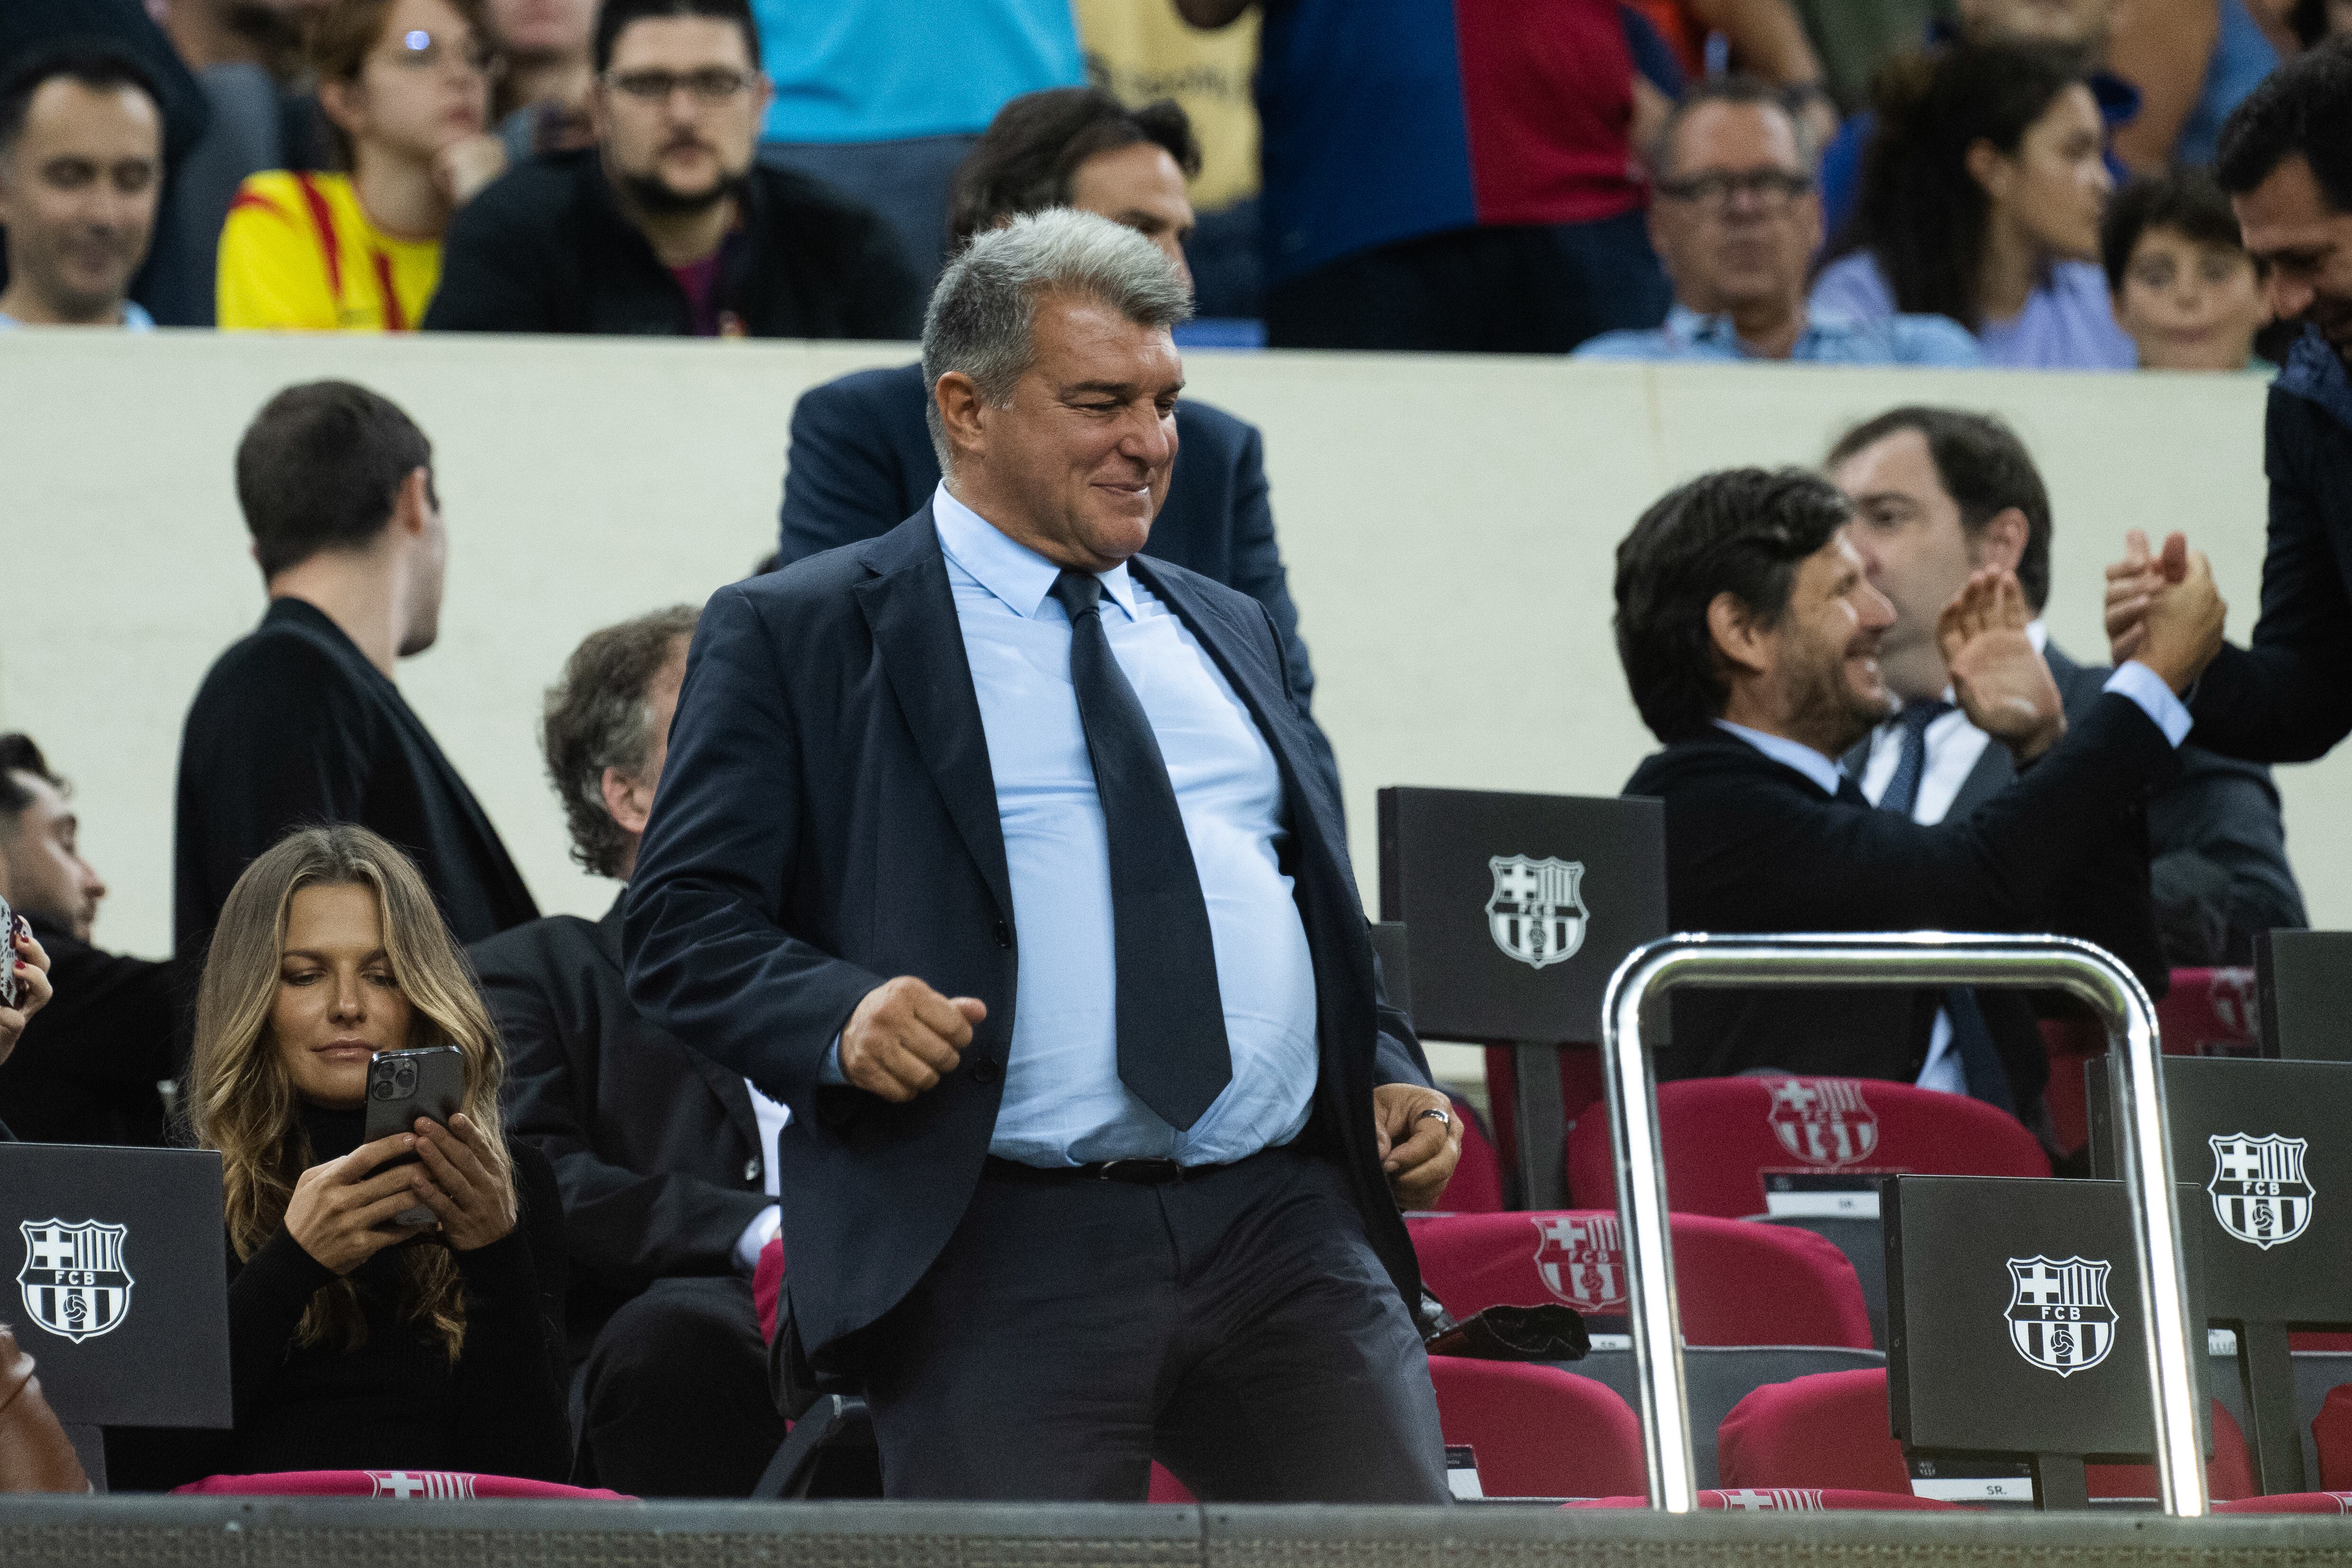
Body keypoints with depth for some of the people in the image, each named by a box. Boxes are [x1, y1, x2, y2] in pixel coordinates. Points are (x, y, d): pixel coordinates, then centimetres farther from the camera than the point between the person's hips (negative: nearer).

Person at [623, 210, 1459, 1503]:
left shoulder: (1226, 633, 23)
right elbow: (684, 926, 0)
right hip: (1003, 1251, -5)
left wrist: (1383, 1076, 11)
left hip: (1287, 1229, 5)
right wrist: (839, 1016, -19)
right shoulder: (793, 636, 6)